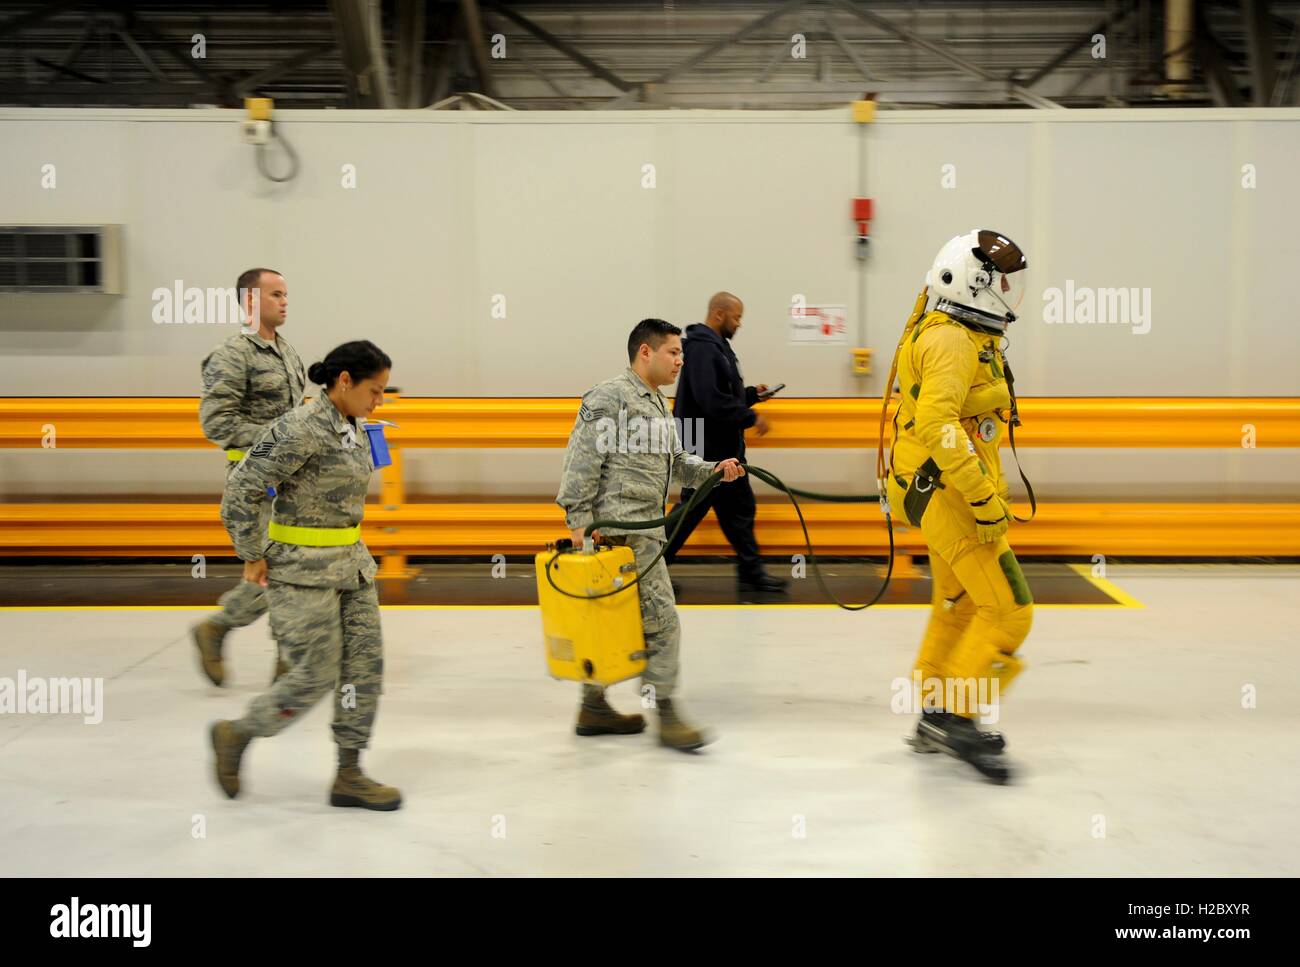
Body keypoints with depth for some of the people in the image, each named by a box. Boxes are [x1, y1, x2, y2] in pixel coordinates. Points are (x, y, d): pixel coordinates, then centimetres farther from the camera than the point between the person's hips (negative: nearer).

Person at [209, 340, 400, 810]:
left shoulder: (354, 428, 8)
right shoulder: (302, 429, -19)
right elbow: (241, 490, -18)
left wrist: (351, 552, 17)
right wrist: (253, 556, -12)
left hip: (350, 562, 9)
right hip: (302, 570, -9)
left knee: (365, 664, 6)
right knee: (315, 676, -3)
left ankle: (349, 775, 15)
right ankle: (235, 734, 21)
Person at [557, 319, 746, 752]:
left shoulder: (657, 404, 21)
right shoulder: (610, 396, -10)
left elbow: (676, 460, 23)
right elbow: (583, 458, -15)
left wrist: (714, 470, 5)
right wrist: (578, 518, -19)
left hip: (643, 528, 10)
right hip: (623, 526, -10)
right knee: (661, 620, -9)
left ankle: (593, 707, 21)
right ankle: (666, 713, -4)